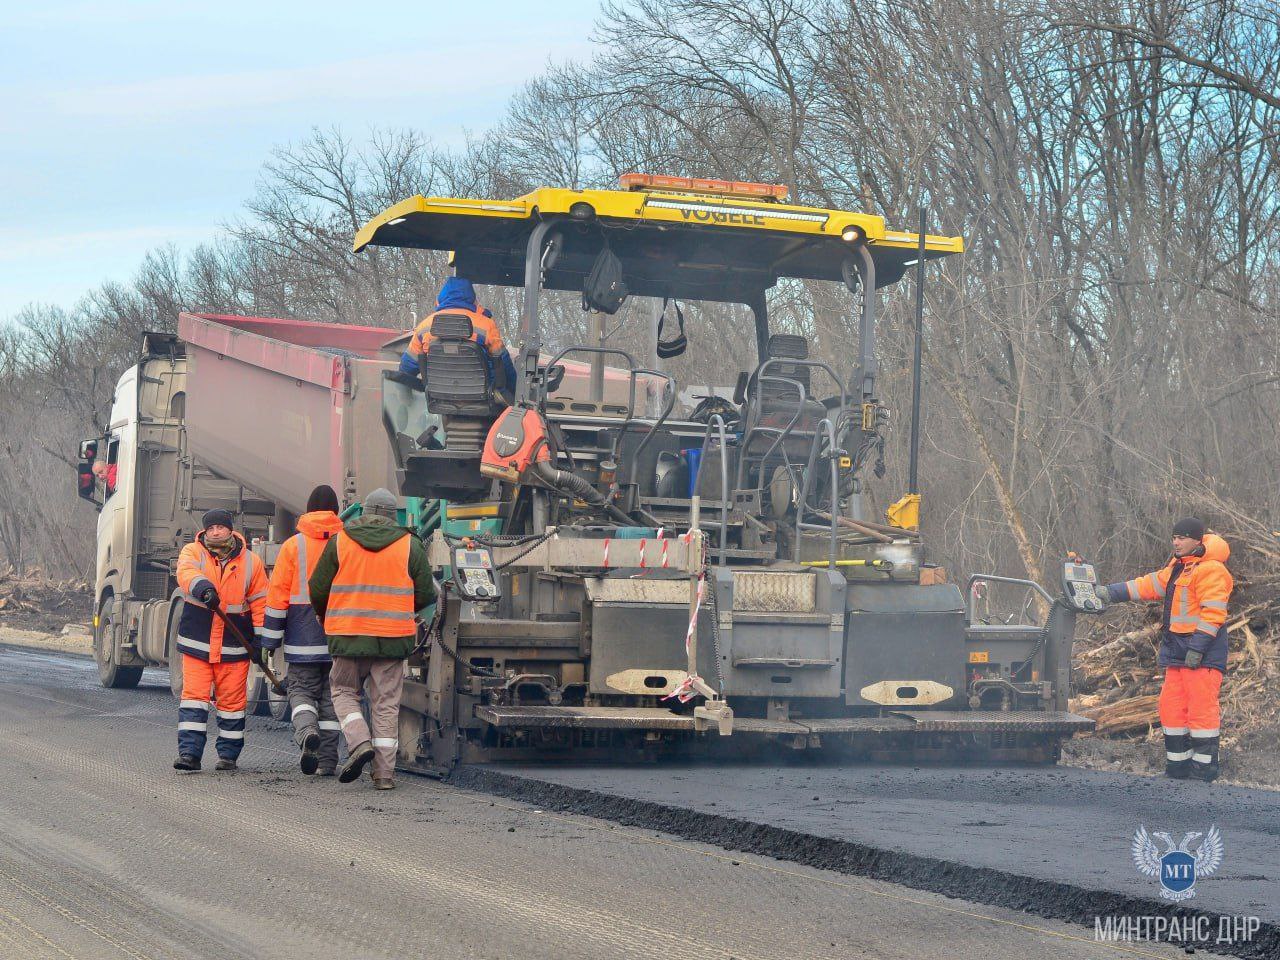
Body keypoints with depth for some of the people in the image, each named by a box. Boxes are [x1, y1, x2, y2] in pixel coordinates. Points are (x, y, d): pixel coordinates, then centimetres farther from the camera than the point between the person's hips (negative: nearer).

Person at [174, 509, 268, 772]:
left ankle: (228, 754, 16)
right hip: (196, 642, -1)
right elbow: (186, 573, -22)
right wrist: (202, 586, -44)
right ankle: (189, 753, -8)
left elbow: (260, 602, 7)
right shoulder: (192, 552, 1)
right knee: (193, 696, -7)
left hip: (234, 646, 1)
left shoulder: (250, 562, 5)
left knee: (232, 701, 5)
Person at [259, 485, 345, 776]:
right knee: (331, 694, 9)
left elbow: (278, 594, -2)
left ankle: (307, 731, -23)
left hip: (303, 636, -2)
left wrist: (269, 640, 2)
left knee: (301, 688, 7)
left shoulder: (293, 545, -2)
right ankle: (327, 760, 8)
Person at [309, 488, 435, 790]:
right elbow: (425, 594, 5)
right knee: (386, 703, 7)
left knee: (344, 691, 16)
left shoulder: (339, 542, 3)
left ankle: (359, 742, -8)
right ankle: (384, 772, 4)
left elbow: (318, 590, 6)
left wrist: (325, 617, 26)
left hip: (348, 635, 0)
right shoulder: (410, 545, 3)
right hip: (393, 636, 1)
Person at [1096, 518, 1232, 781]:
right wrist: (1111, 592, 11)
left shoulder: (1210, 570, -12)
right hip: (1177, 650, 10)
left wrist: (1197, 647, -23)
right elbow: (1148, 585, 19)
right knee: (1172, 707, 10)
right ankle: (1178, 765, 17)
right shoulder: (1177, 569, 19)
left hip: (1202, 651, -10)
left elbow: (1212, 612, -19)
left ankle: (1204, 766, -5)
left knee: (1201, 708, -10)